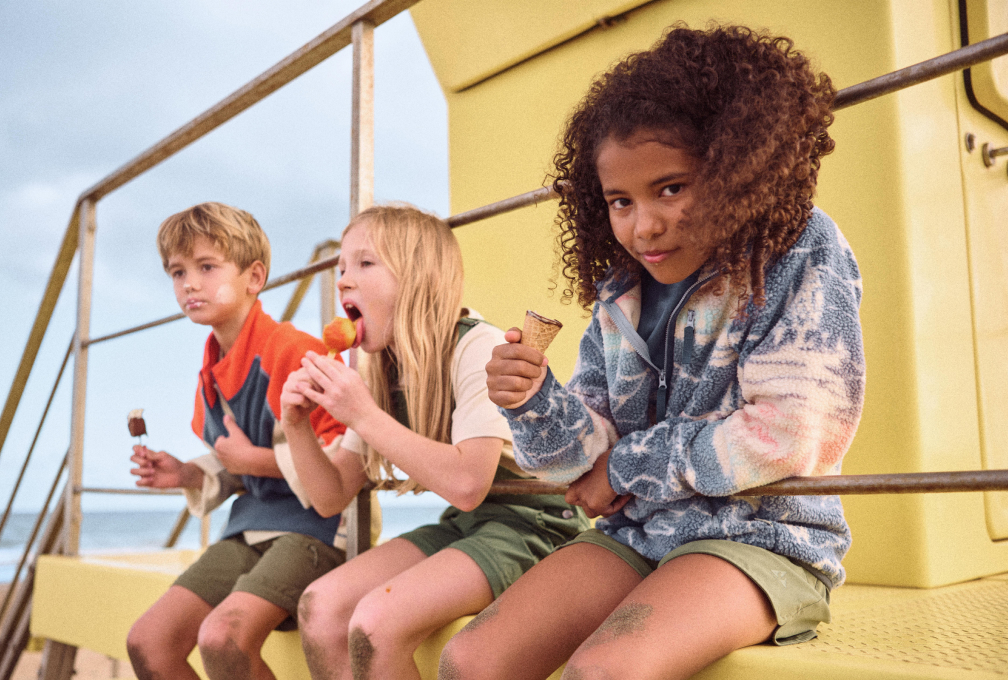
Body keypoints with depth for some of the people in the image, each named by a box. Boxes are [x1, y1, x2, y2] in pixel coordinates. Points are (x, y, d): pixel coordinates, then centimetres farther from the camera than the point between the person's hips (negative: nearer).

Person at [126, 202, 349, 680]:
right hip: (250, 528, 9)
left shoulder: (291, 351, -17)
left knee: (223, 636, -29)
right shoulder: (211, 373, 14)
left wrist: (256, 459, -16)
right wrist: (187, 475, 6)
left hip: (312, 525, -9)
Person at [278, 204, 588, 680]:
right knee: (319, 606, -11)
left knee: (377, 623, -25)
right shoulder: (384, 375, 7)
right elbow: (332, 499, 8)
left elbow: (466, 484, -27)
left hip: (532, 522, -7)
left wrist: (364, 416, -23)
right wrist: (296, 426, -9)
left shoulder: (479, 349, -16)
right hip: (462, 526, 7)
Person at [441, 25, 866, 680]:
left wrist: (627, 466, -7)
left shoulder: (803, 254, -9)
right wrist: (534, 402, -18)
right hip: (635, 533, 5)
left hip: (763, 536, -4)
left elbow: (780, 439, -17)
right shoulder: (618, 298, 5)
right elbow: (588, 456, 5)